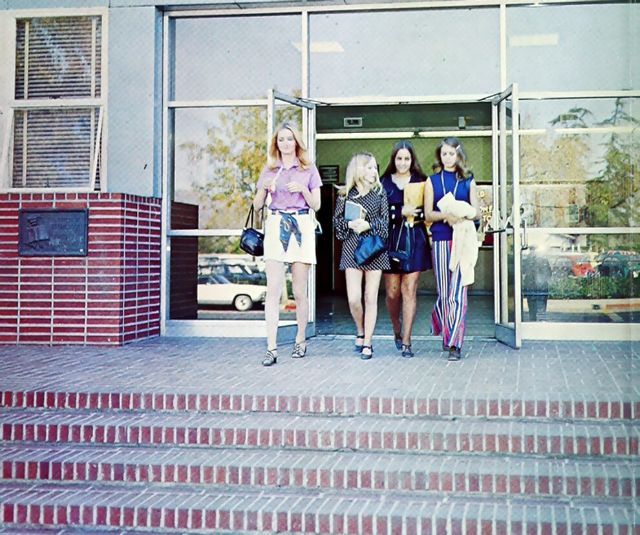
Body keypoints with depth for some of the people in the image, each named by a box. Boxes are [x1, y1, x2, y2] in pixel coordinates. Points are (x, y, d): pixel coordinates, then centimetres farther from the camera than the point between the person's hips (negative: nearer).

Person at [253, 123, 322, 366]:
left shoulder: (308, 169, 9)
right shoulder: (269, 170, 13)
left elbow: (316, 205, 8)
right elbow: (257, 205, 12)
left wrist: (303, 190, -10)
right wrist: (264, 188, -7)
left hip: (301, 227, -1)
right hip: (275, 226, 1)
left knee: (299, 291, 4)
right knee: (273, 289, -9)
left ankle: (301, 340, 21)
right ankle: (271, 348, -11)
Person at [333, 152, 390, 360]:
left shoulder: (380, 193, 6)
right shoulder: (345, 194, 5)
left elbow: (384, 221, 2)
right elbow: (337, 220, 5)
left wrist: (368, 225, -15)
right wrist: (350, 224, -14)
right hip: (352, 248, 0)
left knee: (371, 298, 1)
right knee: (353, 298, -7)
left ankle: (367, 343, 9)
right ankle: (360, 333, 21)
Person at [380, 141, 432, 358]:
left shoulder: (421, 182, 9)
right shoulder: (384, 182, 8)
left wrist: (416, 213, -12)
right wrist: (401, 212, -12)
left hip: (415, 240, 0)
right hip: (391, 240, 0)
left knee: (409, 291, -4)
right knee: (392, 292, 2)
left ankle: (406, 341, 1)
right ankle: (397, 331, 29)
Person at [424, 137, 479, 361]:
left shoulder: (468, 180, 11)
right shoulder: (432, 181, 11)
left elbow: (476, 212, 7)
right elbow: (428, 214, 4)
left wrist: (461, 215, -14)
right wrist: (446, 215, -15)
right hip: (440, 240, 1)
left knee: (458, 291, -8)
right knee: (443, 292, 4)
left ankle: (454, 344, -7)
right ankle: (447, 334, 24)